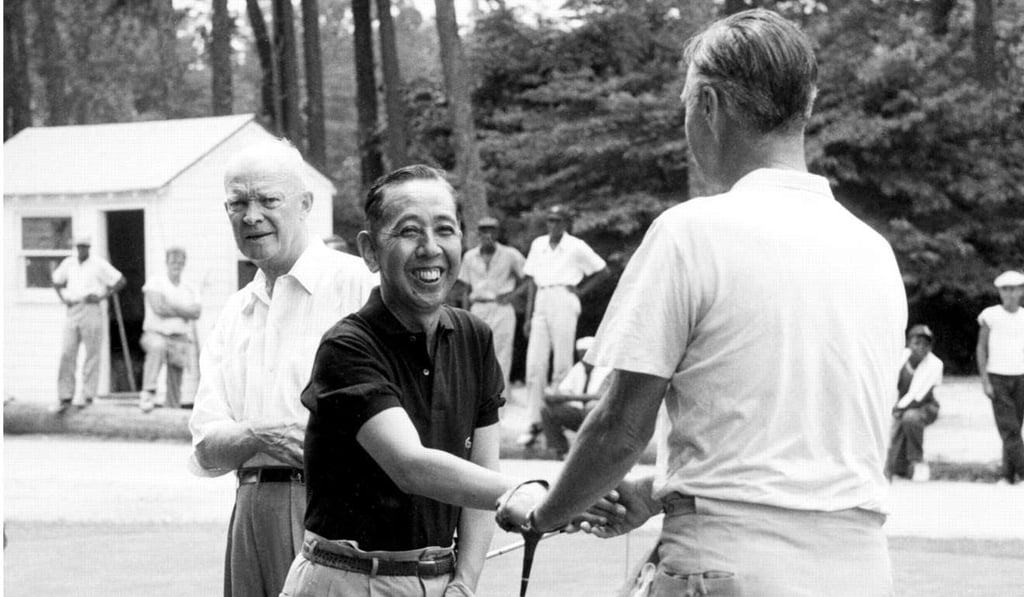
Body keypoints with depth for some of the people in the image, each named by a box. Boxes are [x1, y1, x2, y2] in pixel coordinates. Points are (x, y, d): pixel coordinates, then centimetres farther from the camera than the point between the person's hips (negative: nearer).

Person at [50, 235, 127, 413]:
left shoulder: (99, 264, -2)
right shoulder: (68, 264, 12)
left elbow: (121, 281, -2)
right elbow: (56, 280, 29)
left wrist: (102, 296, -8)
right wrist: (63, 297, 12)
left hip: (91, 310, -4)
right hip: (72, 311, 4)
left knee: (91, 355, -2)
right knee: (67, 355, -3)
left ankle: (88, 397, 1)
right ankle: (65, 399, -2)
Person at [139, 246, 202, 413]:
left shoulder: (190, 291, 17)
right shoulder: (155, 283, 7)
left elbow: (196, 313, -2)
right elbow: (157, 307, -10)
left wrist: (171, 308, -9)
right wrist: (183, 312, -2)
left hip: (180, 339, 5)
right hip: (156, 333, -4)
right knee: (157, 347, -39)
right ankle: (148, 393, -46)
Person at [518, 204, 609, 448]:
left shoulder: (576, 247, 2)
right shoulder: (538, 245, 14)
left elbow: (603, 272, 8)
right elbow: (532, 282, 15)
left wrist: (581, 290, 0)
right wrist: (528, 316, 10)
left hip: (564, 302, -4)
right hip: (541, 303, 4)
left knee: (562, 363, -4)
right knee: (534, 364, -3)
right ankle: (534, 422, -2)